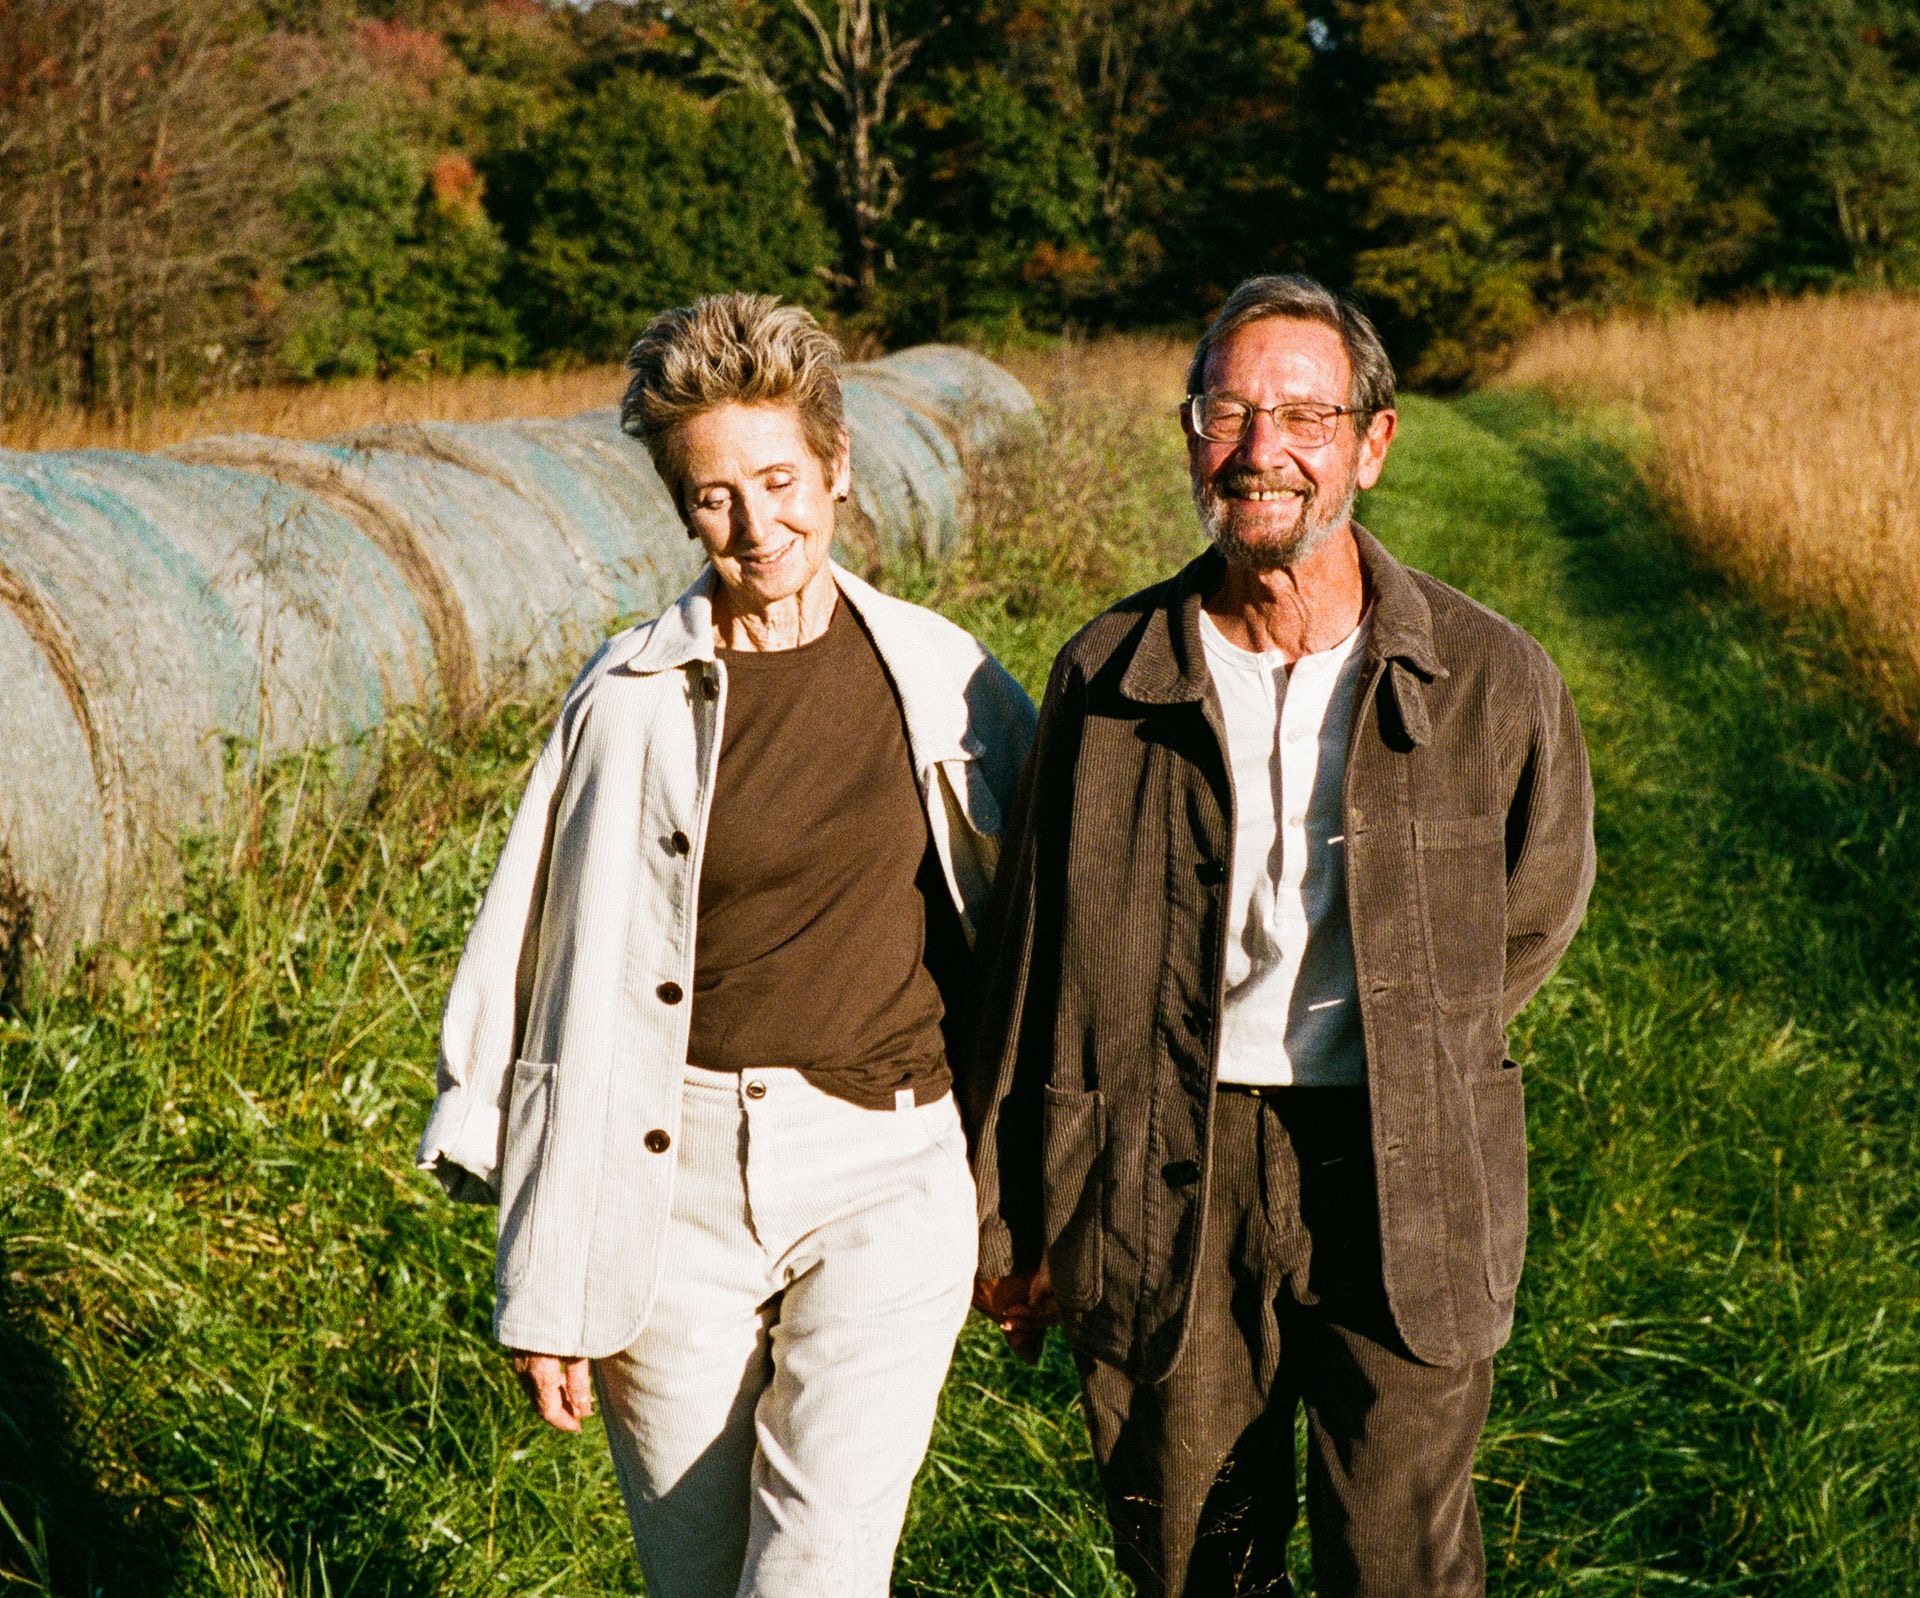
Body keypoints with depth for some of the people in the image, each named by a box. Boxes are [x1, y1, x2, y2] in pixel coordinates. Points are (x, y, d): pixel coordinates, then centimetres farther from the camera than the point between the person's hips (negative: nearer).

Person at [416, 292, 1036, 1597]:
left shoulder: (940, 676, 3)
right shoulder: (632, 702, -1)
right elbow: (568, 986, 3)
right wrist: (546, 1286, 2)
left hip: (882, 1171, 0)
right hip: (672, 1181, 0)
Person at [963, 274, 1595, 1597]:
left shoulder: (1490, 679, -6)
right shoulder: (1110, 679, -2)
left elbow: (1536, 908, 13)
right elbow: (1038, 958, 5)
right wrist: (1016, 1218, 7)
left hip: (1407, 1195, -1)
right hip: (1166, 1194, 1)